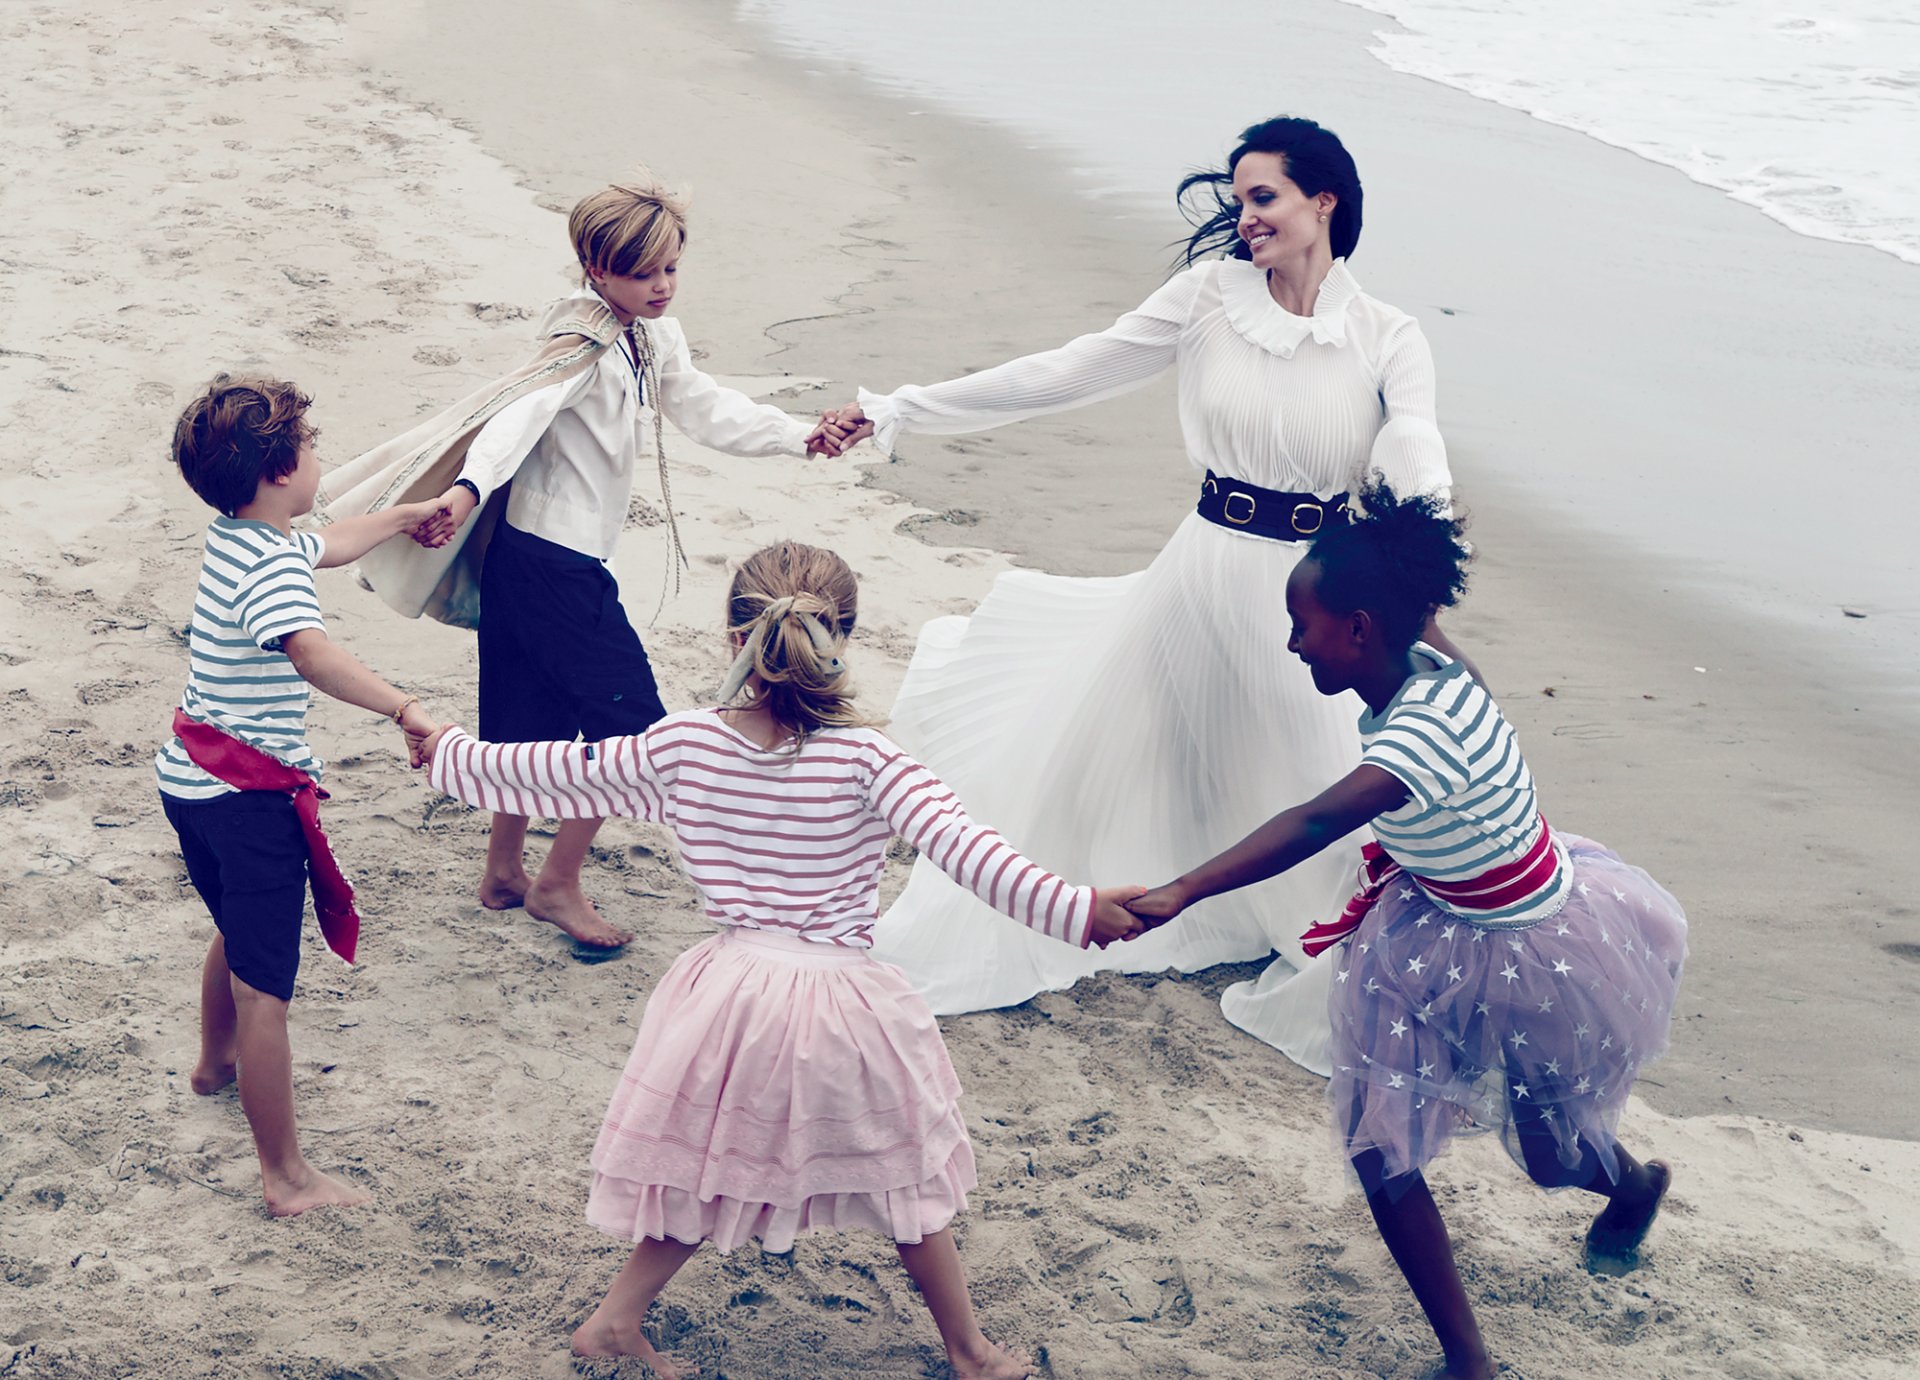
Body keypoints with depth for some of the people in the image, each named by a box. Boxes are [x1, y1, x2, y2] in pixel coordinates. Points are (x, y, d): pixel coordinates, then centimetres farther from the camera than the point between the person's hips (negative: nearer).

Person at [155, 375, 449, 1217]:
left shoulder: (235, 537, 7)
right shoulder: (273, 566, -23)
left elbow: (330, 547, 29)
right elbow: (312, 654, -45)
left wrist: (405, 516, 44)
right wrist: (405, 711, -50)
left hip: (193, 780, 10)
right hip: (251, 797, -10)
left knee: (237, 932, 34)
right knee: (265, 990, -5)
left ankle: (215, 1062, 59)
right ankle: (287, 1177, 1)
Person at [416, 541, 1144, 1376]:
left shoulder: (679, 747, -4)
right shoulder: (867, 762, -15)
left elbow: (551, 772, 8)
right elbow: (964, 849, -27)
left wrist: (450, 754, 25)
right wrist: (1076, 910, -31)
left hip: (730, 992, 2)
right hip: (842, 1004, -2)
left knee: (704, 1177, 24)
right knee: (906, 1182, 18)